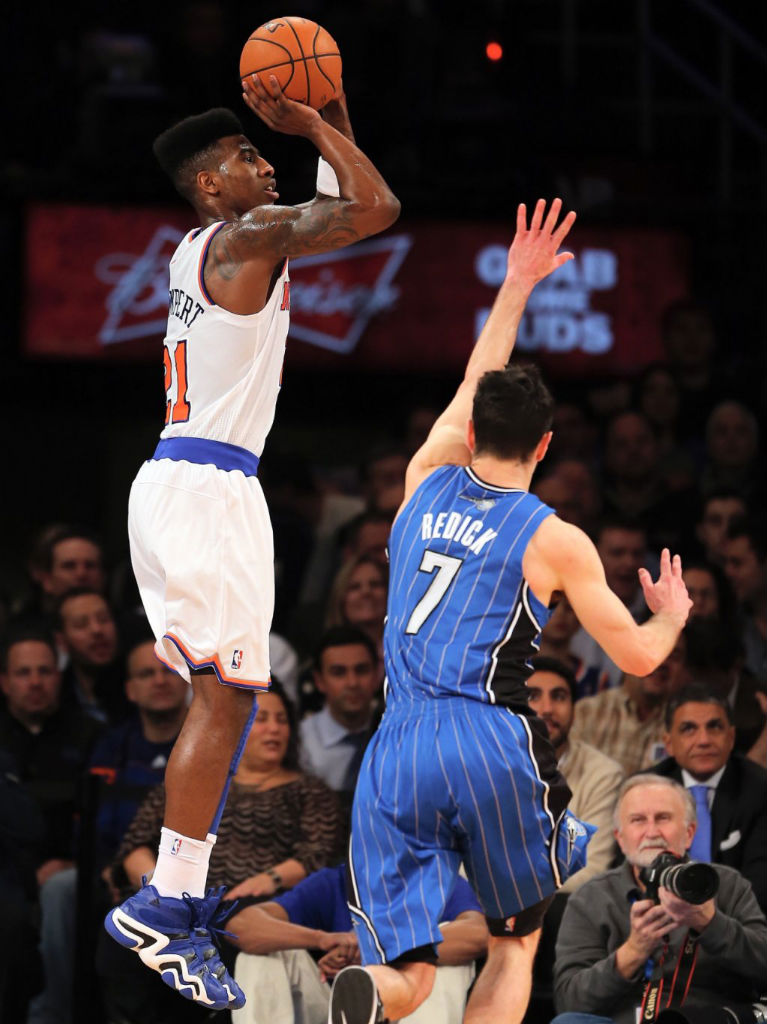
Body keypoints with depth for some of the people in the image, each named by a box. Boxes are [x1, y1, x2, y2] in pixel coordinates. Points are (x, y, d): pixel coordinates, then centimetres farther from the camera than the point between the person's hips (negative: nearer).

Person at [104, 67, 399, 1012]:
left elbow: (340, 211, 31)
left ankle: (180, 890, 15)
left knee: (217, 691, 15)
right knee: (225, 696, -12)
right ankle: (164, 908, -16)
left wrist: (332, 122, 18)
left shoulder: (202, 247, 19)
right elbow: (374, 207, -19)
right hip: (211, 488, -10)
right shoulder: (247, 237, -9)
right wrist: (316, 126, -7)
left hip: (169, 482, 10)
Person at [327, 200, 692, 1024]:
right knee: (515, 943, 18)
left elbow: (474, 390, 33)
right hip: (491, 741, -3)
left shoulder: (426, 483, 14)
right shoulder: (554, 540, 3)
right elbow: (637, 654, 11)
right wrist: (674, 615, 33)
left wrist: (517, 287, 42)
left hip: (395, 748, 3)